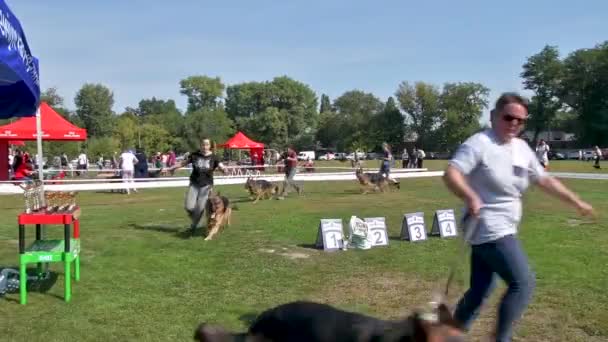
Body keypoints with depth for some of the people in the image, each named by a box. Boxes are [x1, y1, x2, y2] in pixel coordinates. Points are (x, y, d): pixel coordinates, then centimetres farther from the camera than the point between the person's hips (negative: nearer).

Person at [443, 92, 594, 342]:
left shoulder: (522, 148, 12)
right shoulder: (479, 143, -13)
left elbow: (544, 180, 22)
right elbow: (451, 174, -24)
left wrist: (577, 202, 23)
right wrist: (471, 197, -42)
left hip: (501, 230, 9)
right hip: (488, 229, -9)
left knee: (480, 291, 14)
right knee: (523, 283, -11)